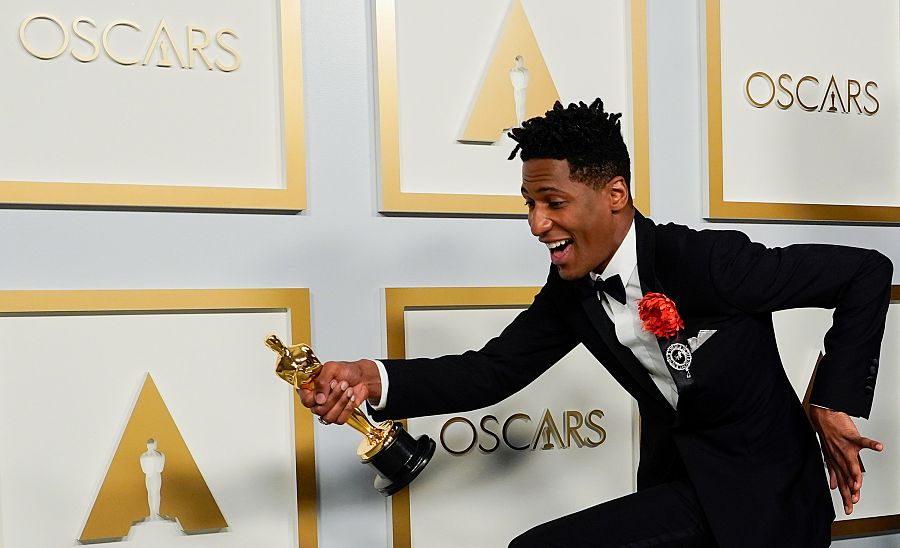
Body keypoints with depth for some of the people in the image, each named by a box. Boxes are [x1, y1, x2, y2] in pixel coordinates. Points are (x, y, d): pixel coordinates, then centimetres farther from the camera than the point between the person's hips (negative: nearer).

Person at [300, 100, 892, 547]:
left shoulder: (706, 262, -24)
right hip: (676, 478, 7)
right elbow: (493, 370, -5)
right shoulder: (572, 289, -3)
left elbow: (866, 272, -17)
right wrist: (376, 378, -20)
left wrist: (835, 405, -15)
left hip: (758, 494, -7)